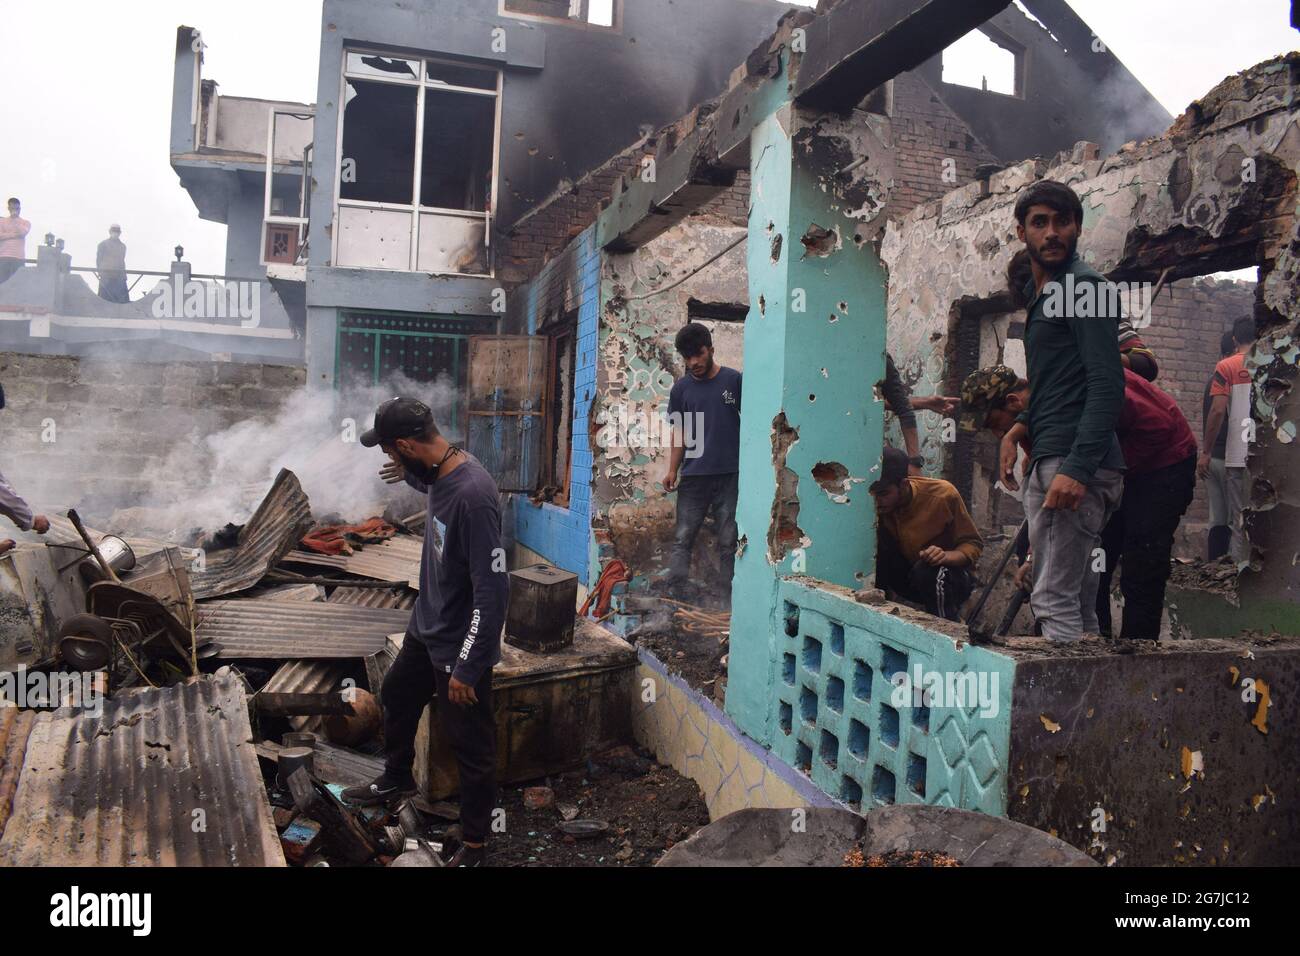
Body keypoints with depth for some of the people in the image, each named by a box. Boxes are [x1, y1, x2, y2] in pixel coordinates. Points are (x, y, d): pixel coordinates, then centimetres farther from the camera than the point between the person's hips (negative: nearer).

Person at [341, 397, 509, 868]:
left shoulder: (473, 495, -32)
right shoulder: (440, 472, -4)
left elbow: (492, 591, -30)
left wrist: (467, 668, -26)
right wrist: (411, 476, 16)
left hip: (460, 646, -10)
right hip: (425, 627, 10)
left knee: (472, 746, 7)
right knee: (396, 695, 29)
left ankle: (475, 844, 27)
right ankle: (397, 778, 56)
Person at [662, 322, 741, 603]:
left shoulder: (734, 380, 0)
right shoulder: (681, 388, 7)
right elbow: (679, 431, 11)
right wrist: (672, 470, 2)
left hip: (730, 476, -2)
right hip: (693, 476, 2)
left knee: (728, 543, 3)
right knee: (682, 540, 0)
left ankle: (727, 602, 11)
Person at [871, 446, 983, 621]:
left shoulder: (943, 495, -21)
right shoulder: (877, 506, -15)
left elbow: (973, 544, -15)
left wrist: (946, 556, -36)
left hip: (950, 575, -3)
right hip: (908, 576, 3)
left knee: (928, 572, -37)